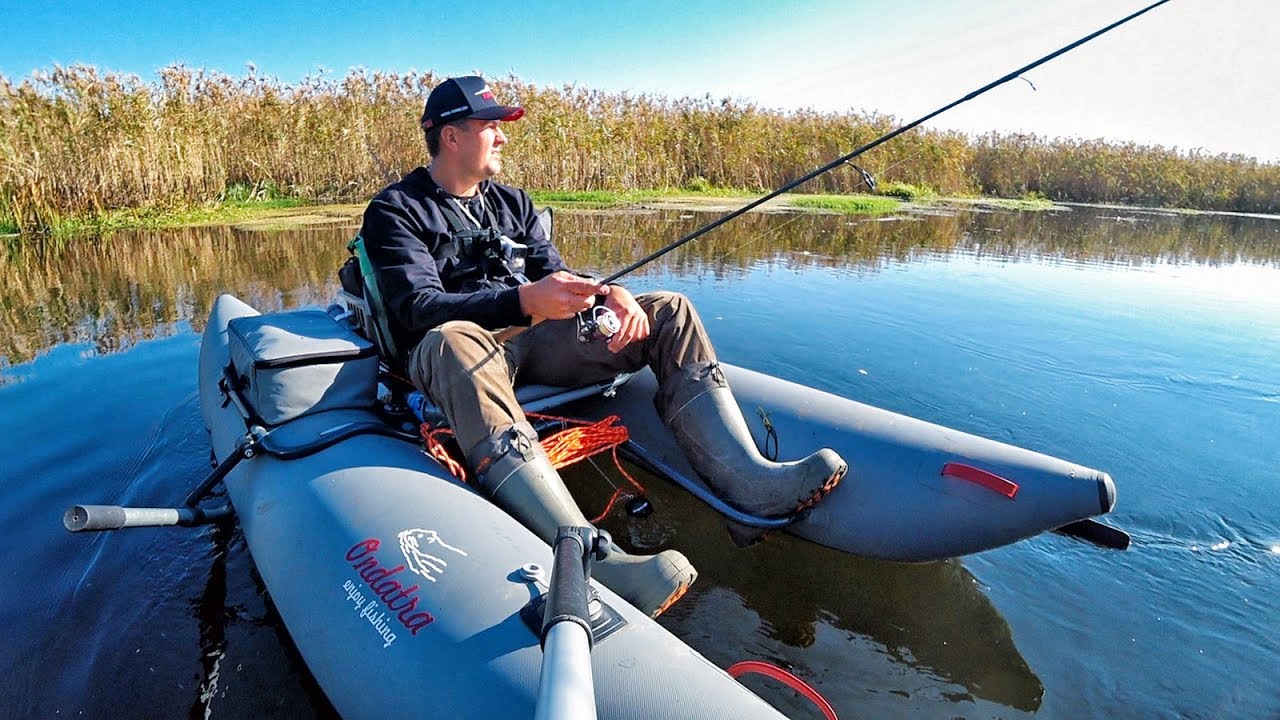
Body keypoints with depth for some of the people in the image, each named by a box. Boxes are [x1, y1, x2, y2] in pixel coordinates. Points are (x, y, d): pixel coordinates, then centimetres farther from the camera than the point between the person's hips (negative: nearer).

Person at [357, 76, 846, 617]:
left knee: (669, 310, -10)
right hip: (470, 349, -5)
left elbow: (556, 277, 14)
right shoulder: (395, 211, 4)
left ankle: (747, 483, -30)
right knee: (451, 344, -42)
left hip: (535, 340, 6)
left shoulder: (512, 202, 23)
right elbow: (419, 309, -13)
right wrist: (523, 300, -30)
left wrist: (608, 293, -12)